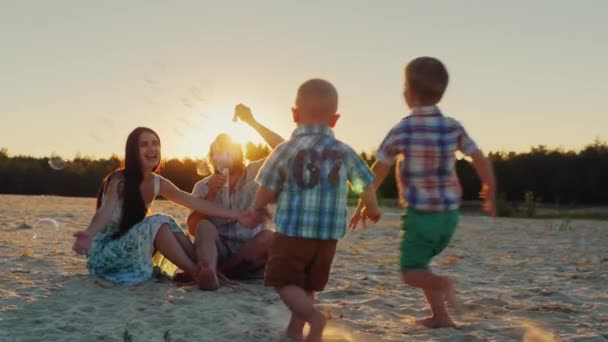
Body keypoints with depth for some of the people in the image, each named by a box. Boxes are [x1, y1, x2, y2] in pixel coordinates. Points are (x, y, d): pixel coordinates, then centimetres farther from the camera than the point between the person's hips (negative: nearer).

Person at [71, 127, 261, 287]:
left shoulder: (158, 183, 0)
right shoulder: (119, 180, -20)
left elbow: (197, 203, 0)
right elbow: (106, 211, -38)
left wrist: (236, 216, -3)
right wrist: (89, 234, -60)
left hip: (129, 249, 7)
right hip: (104, 252, -6)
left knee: (168, 223, -14)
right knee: (158, 222, -25)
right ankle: (196, 273, -21)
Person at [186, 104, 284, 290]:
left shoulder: (255, 173, 6)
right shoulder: (203, 186, 8)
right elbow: (192, 228, -3)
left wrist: (252, 122, -13)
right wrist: (211, 194, -15)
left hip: (251, 254, 0)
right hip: (218, 251, 0)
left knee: (270, 237, -29)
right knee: (204, 227, -28)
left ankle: (217, 269, -28)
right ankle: (209, 272, -56)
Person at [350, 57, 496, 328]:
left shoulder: (402, 131, -11)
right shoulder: (453, 127, -2)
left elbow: (377, 172, -6)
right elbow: (482, 161, -1)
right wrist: (490, 195, 14)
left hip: (420, 214, -4)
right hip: (449, 213, 5)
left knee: (410, 272, 10)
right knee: (419, 263, 23)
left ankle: (441, 283, -18)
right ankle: (439, 316, 15)